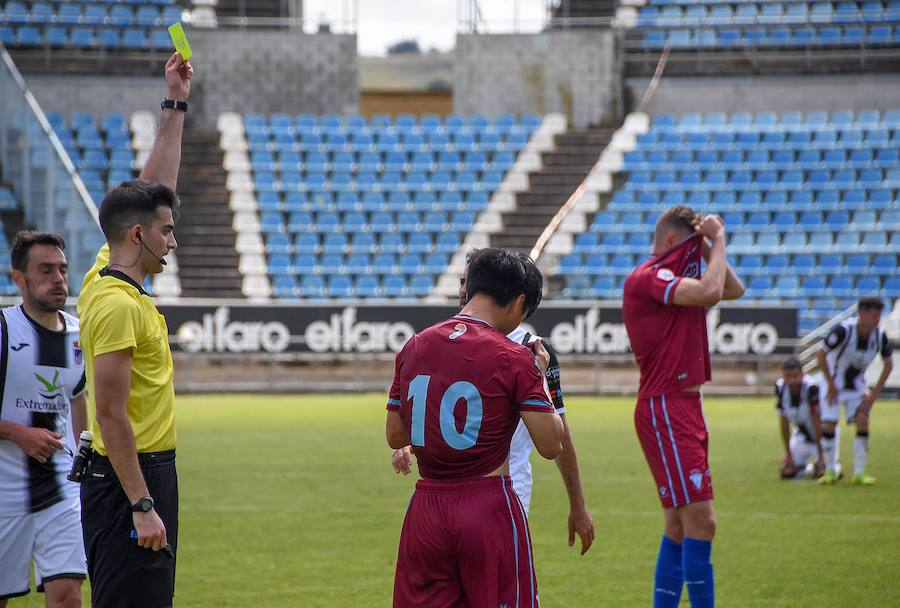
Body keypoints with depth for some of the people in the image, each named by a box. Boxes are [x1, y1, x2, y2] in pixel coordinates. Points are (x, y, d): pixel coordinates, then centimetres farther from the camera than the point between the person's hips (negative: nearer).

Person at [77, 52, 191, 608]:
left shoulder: (108, 278, 9)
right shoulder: (118, 305, -18)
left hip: (148, 473, 10)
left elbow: (155, 187, 21)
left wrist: (177, 107, 22)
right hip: (133, 479, -10)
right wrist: (142, 507, -22)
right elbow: (111, 415, -21)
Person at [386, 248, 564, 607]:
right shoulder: (513, 359, -10)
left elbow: (394, 437, 13)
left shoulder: (414, 348, 5)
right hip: (488, 507, -4)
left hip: (425, 510, 4)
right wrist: (538, 375, 4)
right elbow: (551, 445, -8)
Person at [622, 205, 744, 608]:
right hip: (665, 411, -10)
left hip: (684, 409, 10)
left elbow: (733, 290, 23)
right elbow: (709, 292, -28)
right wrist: (718, 241, -14)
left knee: (679, 526, 12)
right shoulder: (648, 278, -13)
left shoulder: (671, 279, 16)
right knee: (700, 522, -15)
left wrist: (709, 247, 10)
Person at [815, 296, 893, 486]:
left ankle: (859, 472, -2)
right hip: (835, 383, -3)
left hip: (857, 385, 3)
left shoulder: (880, 336, -17)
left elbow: (888, 364, 0)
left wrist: (875, 393, -5)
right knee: (829, 425, -9)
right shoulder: (843, 330, -29)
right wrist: (831, 385, -13)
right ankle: (830, 471, 7)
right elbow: (820, 355, -18)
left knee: (863, 422, -10)